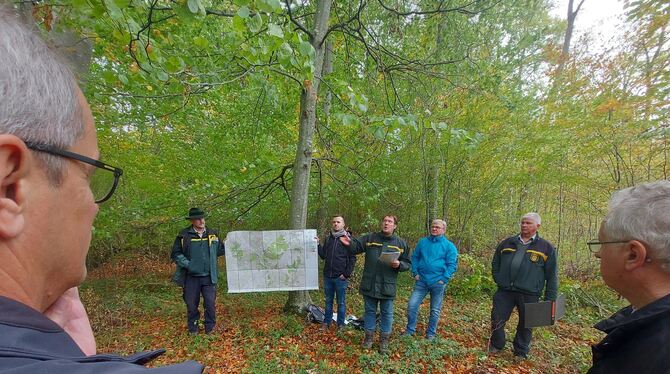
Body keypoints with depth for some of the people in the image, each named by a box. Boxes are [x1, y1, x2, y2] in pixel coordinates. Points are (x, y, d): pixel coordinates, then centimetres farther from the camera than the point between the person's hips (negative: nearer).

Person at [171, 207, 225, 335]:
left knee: (210, 304, 1)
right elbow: (176, 254, -1)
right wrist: (187, 264, -14)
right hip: (191, 277, -1)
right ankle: (192, 328, 32)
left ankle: (210, 328, 21)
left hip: (208, 276, 1)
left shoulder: (213, 234, 4)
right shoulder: (184, 235, -4)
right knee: (191, 304, 11)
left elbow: (220, 250, 14)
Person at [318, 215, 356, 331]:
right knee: (328, 301, 16)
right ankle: (326, 322, 29)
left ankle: (340, 324, 22)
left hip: (341, 277, -4)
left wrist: (347, 274, -13)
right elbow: (323, 255, 11)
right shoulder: (328, 238, 10)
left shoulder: (348, 238, -6)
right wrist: (318, 245, -3)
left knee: (341, 302, 8)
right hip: (328, 276, 5)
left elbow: (352, 258, -8)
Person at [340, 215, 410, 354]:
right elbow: (356, 246, 0)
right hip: (369, 284, 1)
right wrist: (349, 243, -22)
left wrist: (399, 264, -14)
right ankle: (369, 337, 31)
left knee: (387, 313, 10)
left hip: (387, 286, 0)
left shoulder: (401, 243, 2)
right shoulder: (370, 237, 2)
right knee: (370, 311, 14)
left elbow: (408, 263, 7)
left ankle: (384, 340, 27)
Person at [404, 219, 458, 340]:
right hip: (421, 280, 2)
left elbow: (452, 264, -5)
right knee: (412, 305, -2)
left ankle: (431, 333, 29)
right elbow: (415, 257, 13)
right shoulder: (422, 242, 6)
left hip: (438, 283, -2)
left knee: (435, 310, 11)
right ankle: (410, 330, 17)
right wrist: (415, 273, 2)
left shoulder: (449, 246, -3)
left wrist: (444, 279, -12)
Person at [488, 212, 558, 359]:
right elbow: (495, 263, 17)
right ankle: (496, 345, 27)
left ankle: (521, 352, 31)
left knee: (526, 324, 11)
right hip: (504, 291, 2)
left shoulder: (546, 248, 1)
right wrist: (498, 280, 4)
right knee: (497, 319, 6)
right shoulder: (507, 243, 9)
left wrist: (550, 299, -2)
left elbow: (552, 275, 1)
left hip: (529, 295, -2)